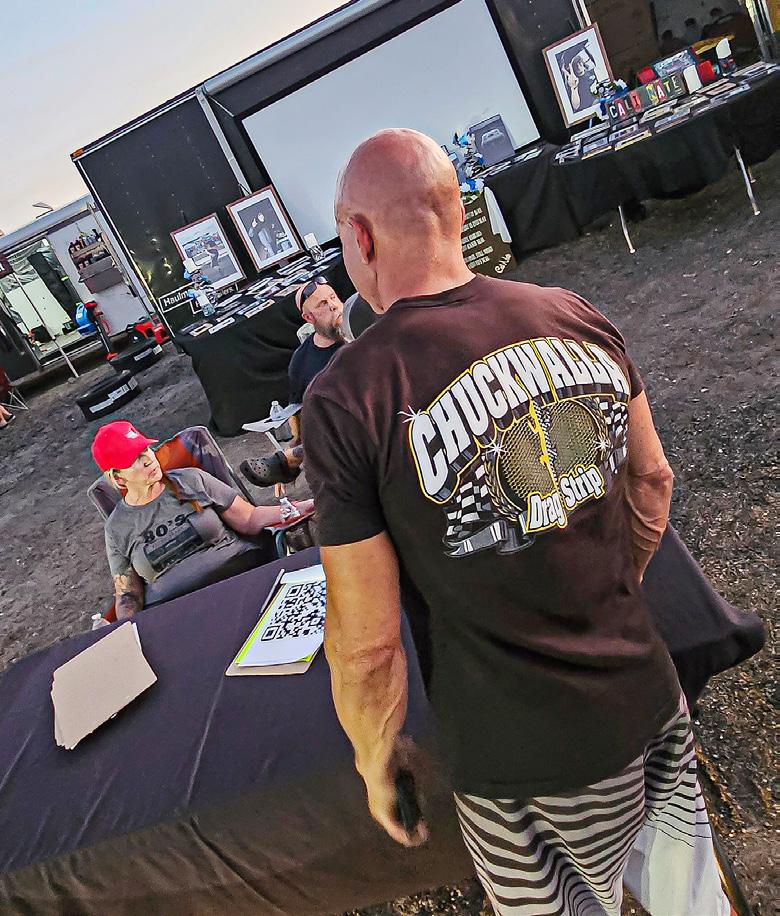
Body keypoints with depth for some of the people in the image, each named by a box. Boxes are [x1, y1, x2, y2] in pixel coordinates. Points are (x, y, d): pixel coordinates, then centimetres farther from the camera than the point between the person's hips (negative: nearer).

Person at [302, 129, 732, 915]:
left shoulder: (345, 398, -24)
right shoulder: (577, 318, -9)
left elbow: (366, 641, -18)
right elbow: (652, 481, 4)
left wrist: (376, 760, 2)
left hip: (528, 765, -4)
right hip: (654, 698, 5)